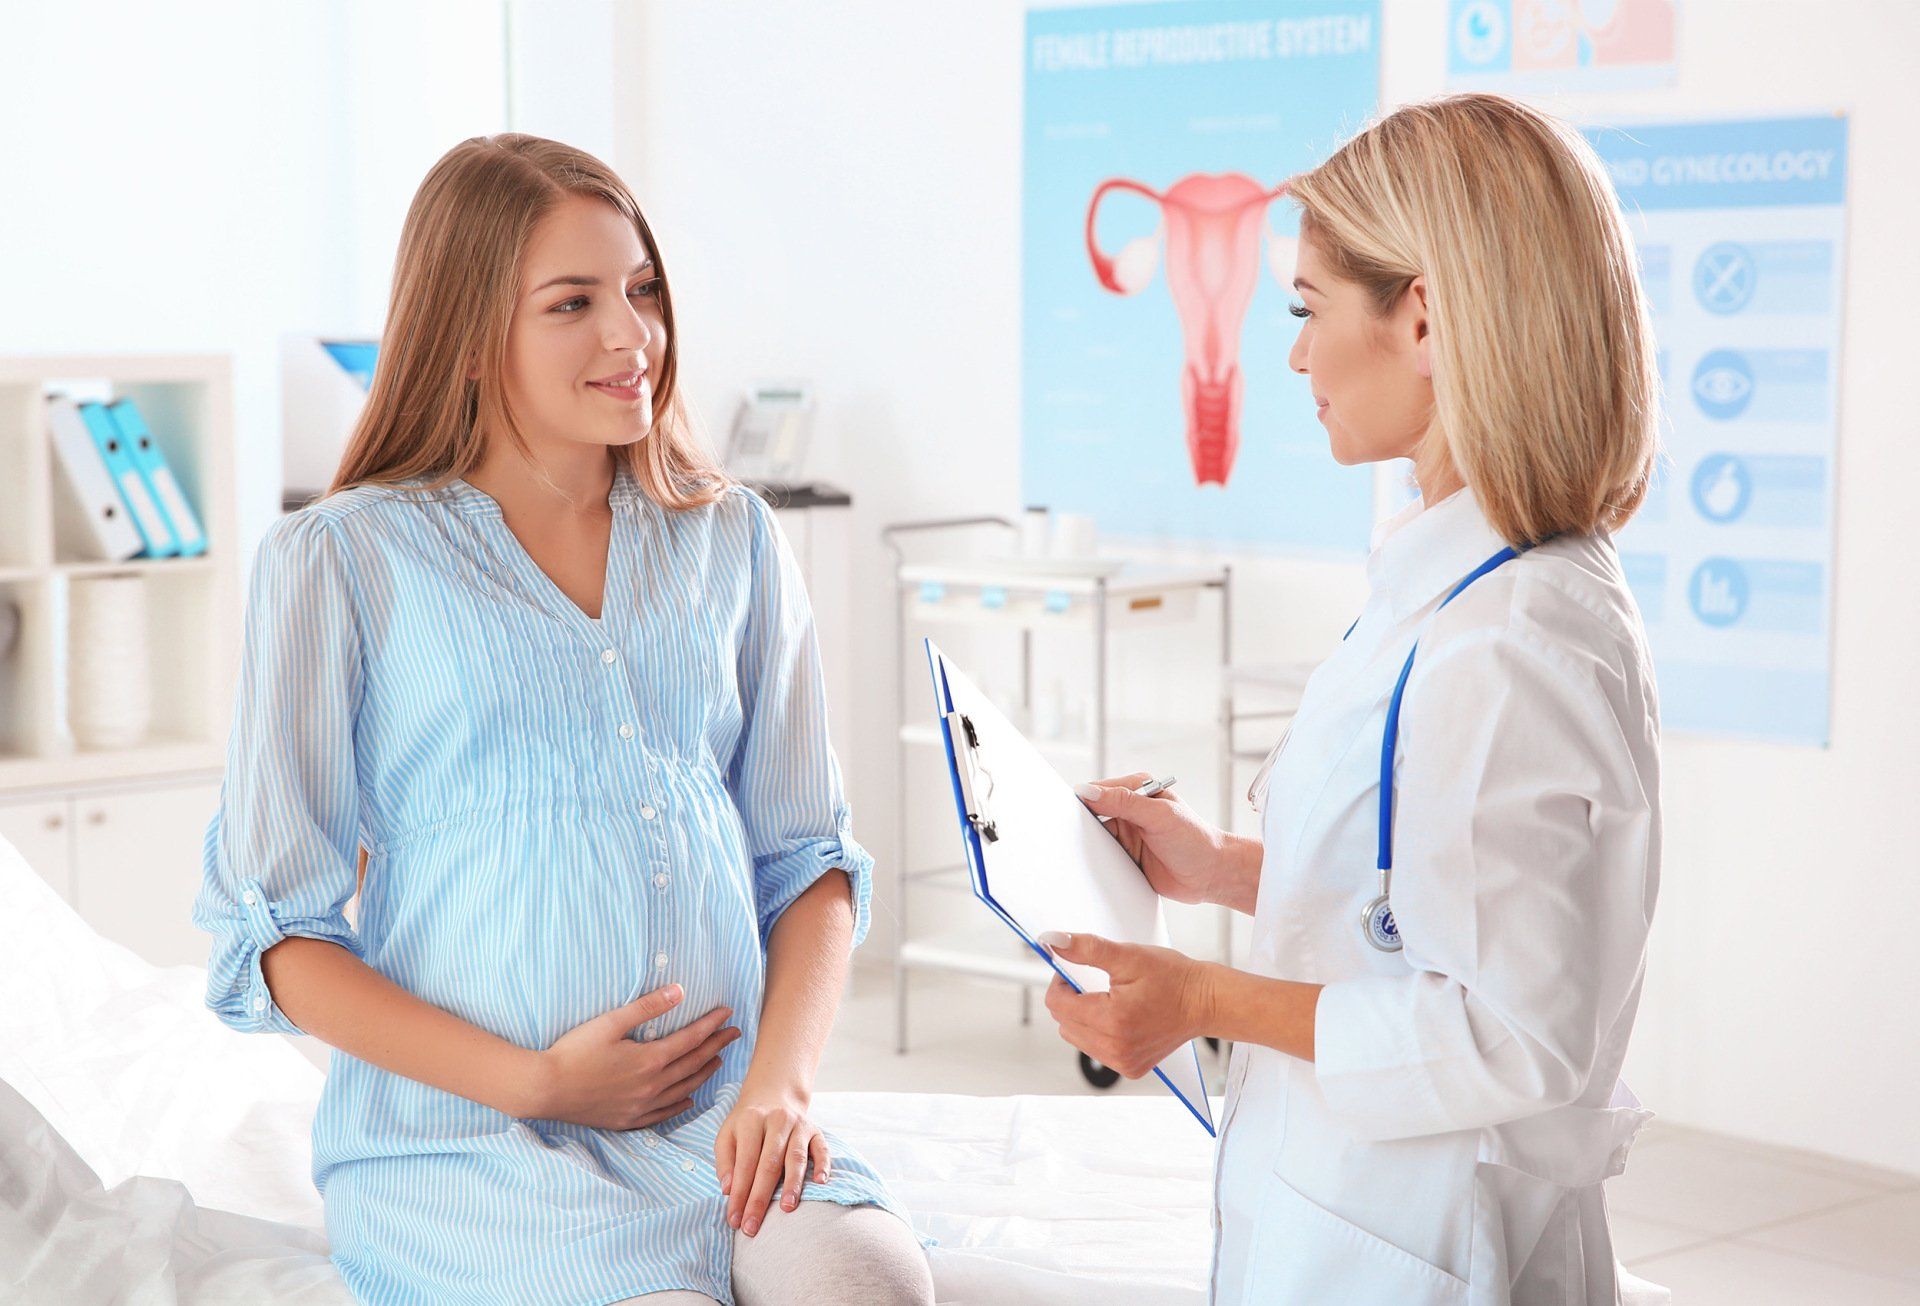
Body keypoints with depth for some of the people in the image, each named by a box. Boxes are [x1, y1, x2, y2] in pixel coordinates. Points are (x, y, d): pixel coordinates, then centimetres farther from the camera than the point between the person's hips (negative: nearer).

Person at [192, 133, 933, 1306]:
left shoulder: (733, 541, 15)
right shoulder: (340, 561, 2)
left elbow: (811, 859, 14)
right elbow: (270, 936, 0)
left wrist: (780, 1081, -5)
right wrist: (533, 1083, -9)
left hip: (725, 1116, 3)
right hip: (467, 1133, -2)